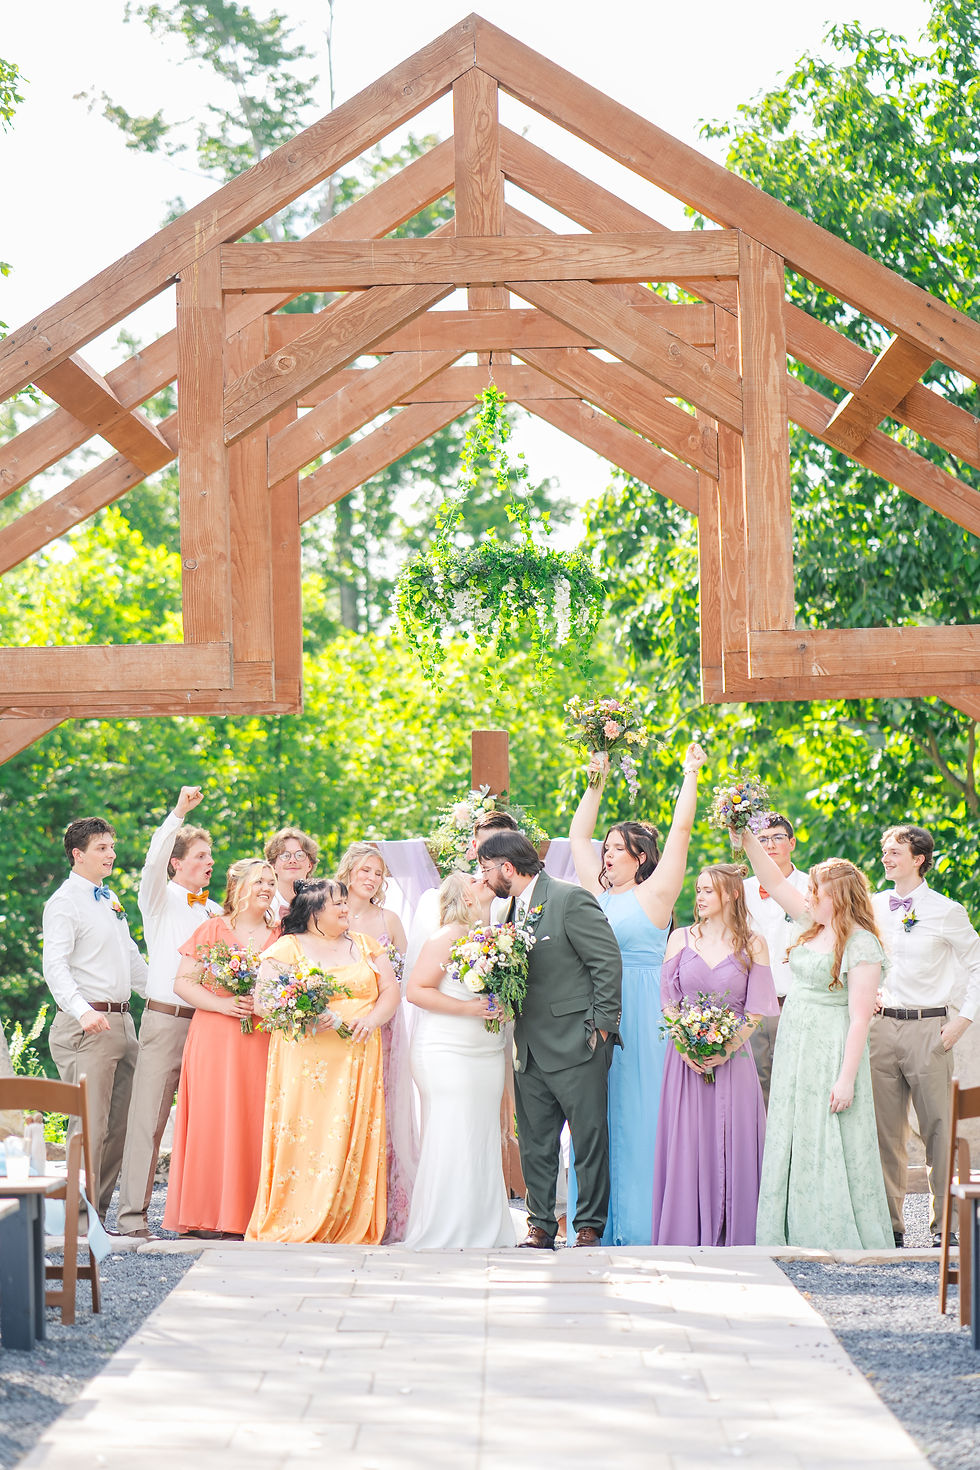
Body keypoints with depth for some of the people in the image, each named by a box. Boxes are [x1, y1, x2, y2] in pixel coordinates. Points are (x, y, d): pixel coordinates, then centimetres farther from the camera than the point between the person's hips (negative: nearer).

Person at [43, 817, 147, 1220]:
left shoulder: (110, 900, 18)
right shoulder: (64, 903, -7)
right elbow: (55, 966, -19)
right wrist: (82, 1010, -33)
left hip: (122, 1021, 8)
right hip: (87, 1025, -8)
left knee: (119, 1125, 8)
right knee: (91, 1126, -11)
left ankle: (99, 1213, 15)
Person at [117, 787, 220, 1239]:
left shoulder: (215, 912, 18)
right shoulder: (161, 900, 2)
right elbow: (153, 862, -17)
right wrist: (179, 813, -27)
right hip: (165, 1019, -5)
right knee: (149, 1117, -7)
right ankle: (132, 1215, -7)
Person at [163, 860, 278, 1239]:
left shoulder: (279, 937, 12)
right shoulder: (211, 930, 6)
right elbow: (182, 983, 2)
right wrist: (222, 1004, -11)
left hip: (263, 1042, 2)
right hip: (215, 1037, -2)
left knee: (254, 1121, -3)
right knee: (212, 1120, -5)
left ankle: (248, 1214, 1)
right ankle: (206, 1216, -1)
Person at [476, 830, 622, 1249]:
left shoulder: (571, 900, -10)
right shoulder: (512, 908, 14)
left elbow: (608, 962, -11)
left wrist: (601, 1024, -13)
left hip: (576, 1042, -8)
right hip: (531, 1049, 8)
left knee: (589, 1138, -1)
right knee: (535, 1143, 7)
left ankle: (590, 1226, 6)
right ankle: (540, 1225, 13)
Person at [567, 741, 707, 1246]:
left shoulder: (654, 894, -1)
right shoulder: (599, 894, 14)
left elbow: (681, 830, -5)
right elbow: (578, 835, 21)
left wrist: (691, 775, -1)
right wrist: (597, 780, 20)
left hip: (640, 1015, -6)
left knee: (637, 1116, -3)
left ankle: (638, 1225, 0)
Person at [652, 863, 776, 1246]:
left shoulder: (752, 945, 3)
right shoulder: (681, 939, 8)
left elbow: (756, 1011, 1)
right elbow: (668, 1002, 8)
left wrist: (726, 1051, -12)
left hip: (732, 1059, -1)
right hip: (686, 1058, 1)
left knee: (731, 1146, -2)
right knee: (686, 1145, -1)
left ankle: (730, 1238, 5)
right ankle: (685, 1238, 4)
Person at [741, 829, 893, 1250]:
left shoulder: (862, 945, -14)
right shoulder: (814, 925, 8)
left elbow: (859, 1019, -17)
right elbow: (775, 883, 13)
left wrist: (846, 1079, -20)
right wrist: (747, 839, 3)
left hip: (832, 1053, -8)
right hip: (793, 1048, 8)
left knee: (830, 1147, -4)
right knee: (793, 1143, 9)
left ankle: (840, 1237, 3)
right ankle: (799, 1235, 14)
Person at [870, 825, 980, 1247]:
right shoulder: (872, 907, 10)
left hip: (928, 1028, -3)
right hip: (881, 1026, 3)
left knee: (938, 1129, -3)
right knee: (885, 1130, 4)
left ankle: (944, 1223, 6)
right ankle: (889, 1223, 11)